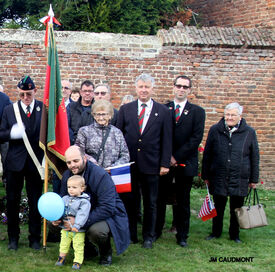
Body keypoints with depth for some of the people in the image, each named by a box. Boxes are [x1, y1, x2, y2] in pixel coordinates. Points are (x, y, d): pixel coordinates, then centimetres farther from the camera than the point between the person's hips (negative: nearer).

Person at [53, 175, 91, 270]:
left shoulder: (84, 202, -12)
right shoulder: (65, 199, 5)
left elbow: (82, 215, -20)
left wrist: (76, 226, -29)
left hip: (78, 231, -5)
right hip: (65, 229, 5)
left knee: (78, 247, 1)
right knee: (64, 244, 17)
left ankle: (77, 261, 12)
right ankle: (61, 257, 33)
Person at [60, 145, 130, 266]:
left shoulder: (101, 175, -24)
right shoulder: (67, 175, -2)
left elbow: (107, 208, -30)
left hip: (109, 215, -7)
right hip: (81, 215, 7)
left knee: (96, 230, -39)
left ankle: (106, 252, -1)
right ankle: (86, 249, 10)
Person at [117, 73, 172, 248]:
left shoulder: (163, 112, 2)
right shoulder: (125, 109, 6)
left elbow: (167, 140, 2)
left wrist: (165, 164, -4)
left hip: (151, 164, -1)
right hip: (128, 163, 1)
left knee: (150, 203, 8)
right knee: (129, 200, 8)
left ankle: (148, 236, 21)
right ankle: (130, 234, 21)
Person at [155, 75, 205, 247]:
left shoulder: (197, 112, 3)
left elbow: (196, 138, -6)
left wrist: (177, 157, -11)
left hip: (185, 163, -1)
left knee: (183, 201, 7)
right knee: (159, 198, 6)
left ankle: (182, 235, 16)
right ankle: (156, 231, 18)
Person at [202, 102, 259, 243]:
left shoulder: (249, 132, 1)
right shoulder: (215, 130, 2)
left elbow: (254, 157, 6)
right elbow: (207, 155, 7)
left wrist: (254, 179, 5)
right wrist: (205, 175, 5)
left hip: (239, 179, 0)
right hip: (218, 177, 0)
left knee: (236, 208, 10)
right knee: (218, 207, 10)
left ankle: (235, 234, 24)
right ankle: (216, 232, 27)